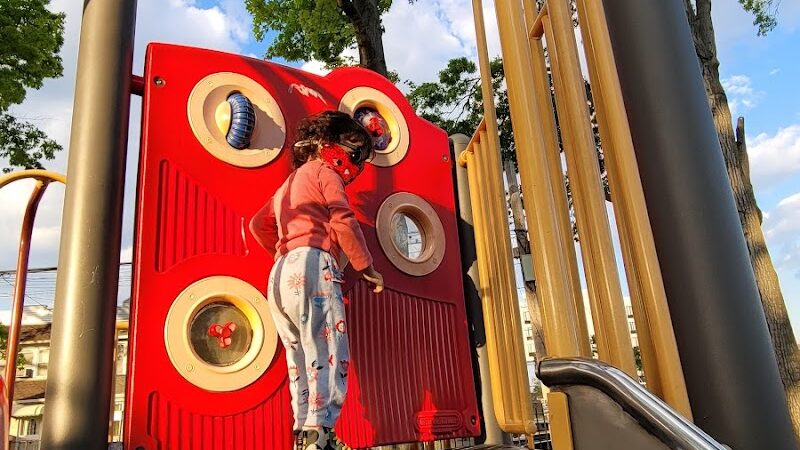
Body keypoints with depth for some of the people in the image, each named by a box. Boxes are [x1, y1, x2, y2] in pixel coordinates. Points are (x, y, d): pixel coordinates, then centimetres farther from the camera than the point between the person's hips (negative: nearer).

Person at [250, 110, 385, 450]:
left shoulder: (288, 184, 31)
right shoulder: (325, 173, 6)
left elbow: (259, 224, 31)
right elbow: (343, 221, -8)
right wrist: (367, 266, -3)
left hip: (281, 275, 9)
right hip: (312, 265, -9)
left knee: (301, 362, 8)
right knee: (329, 355, -14)